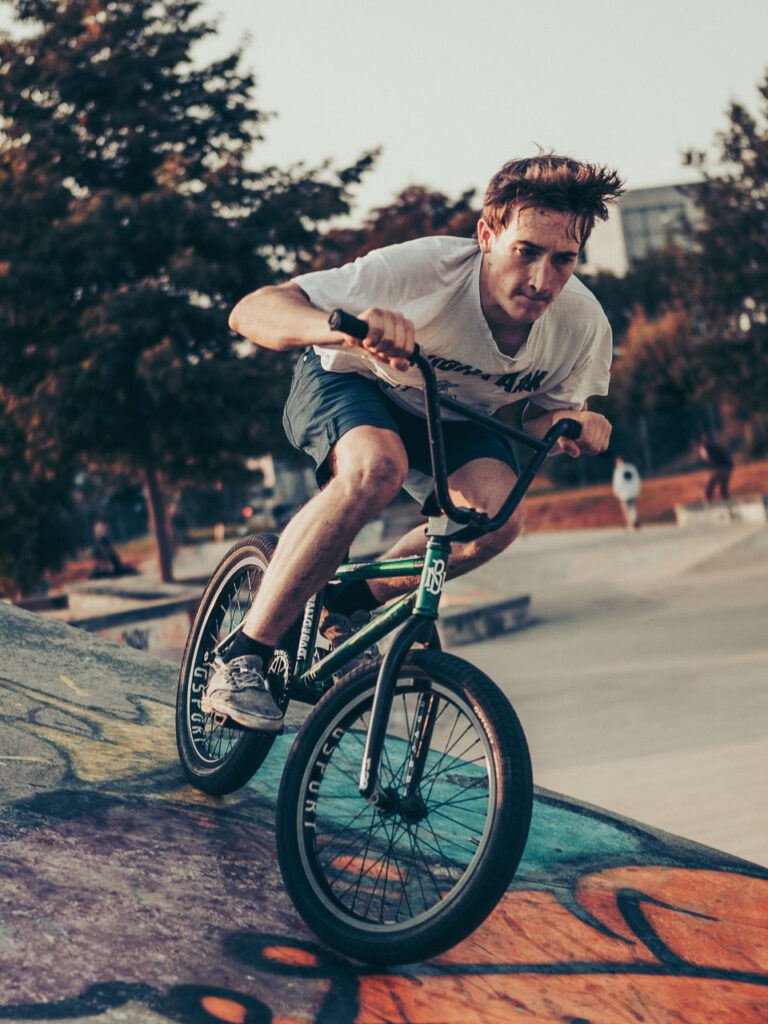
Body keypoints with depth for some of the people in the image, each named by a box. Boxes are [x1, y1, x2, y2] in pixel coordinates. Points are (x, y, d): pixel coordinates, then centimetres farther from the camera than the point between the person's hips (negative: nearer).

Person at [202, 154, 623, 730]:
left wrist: (572, 424, -30)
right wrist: (344, 326, -61)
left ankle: (352, 603, 1)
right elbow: (250, 313, -40)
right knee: (376, 467, -37)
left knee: (499, 510, -26)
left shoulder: (584, 325, -25)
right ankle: (242, 660, -26)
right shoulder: (426, 268, -38)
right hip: (346, 382, -4)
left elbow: (541, 415, -4)